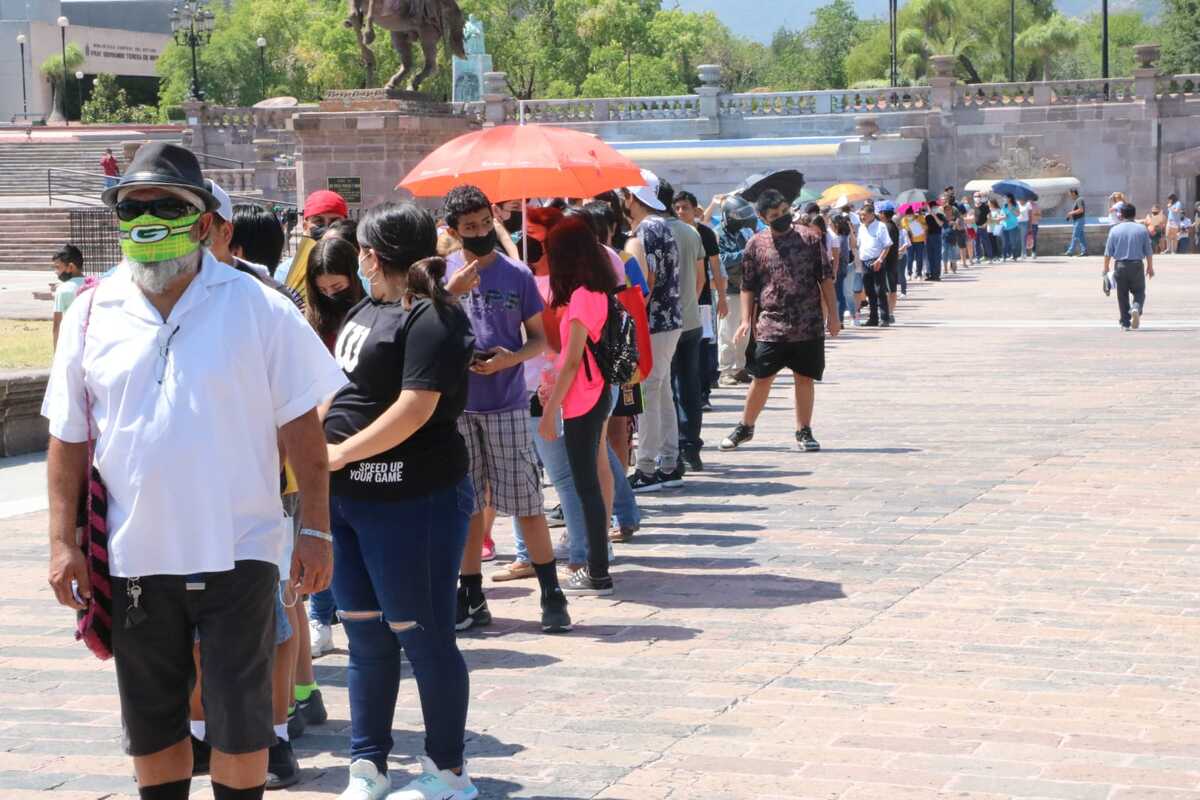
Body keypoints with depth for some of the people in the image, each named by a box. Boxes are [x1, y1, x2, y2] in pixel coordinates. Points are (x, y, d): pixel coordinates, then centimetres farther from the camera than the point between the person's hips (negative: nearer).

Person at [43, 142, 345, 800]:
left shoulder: (256, 307, -4)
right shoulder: (92, 315, 3)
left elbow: (300, 426, -2)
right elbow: (69, 437, 8)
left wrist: (315, 530, -6)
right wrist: (62, 541, 3)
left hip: (237, 550, -2)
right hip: (134, 557, 3)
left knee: (239, 721, 4)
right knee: (152, 723, 13)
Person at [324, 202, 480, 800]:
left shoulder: (430, 317, -14)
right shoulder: (367, 310, 14)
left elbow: (416, 408, -21)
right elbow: (339, 386, 22)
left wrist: (339, 453, -16)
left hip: (410, 502, -9)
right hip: (349, 497, 9)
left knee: (422, 636, 1)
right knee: (364, 633, 14)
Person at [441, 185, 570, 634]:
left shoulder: (517, 275, 2)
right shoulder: (443, 273, 3)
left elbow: (538, 339, 7)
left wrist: (511, 358, -13)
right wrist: (452, 291, -21)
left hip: (508, 404, -1)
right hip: (457, 405, 1)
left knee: (526, 503, -2)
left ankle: (552, 596, 5)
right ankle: (472, 598, 17)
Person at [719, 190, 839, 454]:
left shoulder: (810, 237, 2)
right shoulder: (756, 244, 3)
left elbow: (825, 278, 4)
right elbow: (747, 286, 8)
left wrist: (832, 314, 1)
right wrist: (746, 319, -2)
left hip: (809, 324, 0)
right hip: (771, 325, 0)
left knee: (804, 378, 5)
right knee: (762, 378, 2)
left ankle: (804, 431, 18)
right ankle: (745, 427, 19)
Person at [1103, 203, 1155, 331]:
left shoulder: (1114, 229, -1)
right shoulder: (1142, 229, 0)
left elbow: (1108, 252, -1)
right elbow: (1149, 251, 3)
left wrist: (1106, 268, 8)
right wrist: (1150, 267, 14)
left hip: (1120, 266, 0)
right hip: (1137, 266, 0)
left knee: (1122, 295, 9)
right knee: (1139, 292, 12)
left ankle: (1125, 323, 11)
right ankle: (1136, 308, -19)